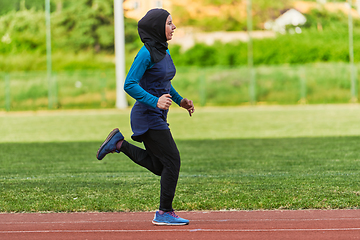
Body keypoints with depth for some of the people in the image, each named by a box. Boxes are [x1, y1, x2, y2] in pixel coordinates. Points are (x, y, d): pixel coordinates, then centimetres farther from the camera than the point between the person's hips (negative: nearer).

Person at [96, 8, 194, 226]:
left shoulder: (164, 51, 10)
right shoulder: (146, 53, -17)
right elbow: (129, 85, -22)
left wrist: (180, 100, 13)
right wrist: (155, 101, -31)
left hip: (157, 117, 9)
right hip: (148, 117, -9)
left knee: (159, 166, 13)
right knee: (172, 161, -6)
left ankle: (119, 143, 20)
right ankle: (165, 213, 3)